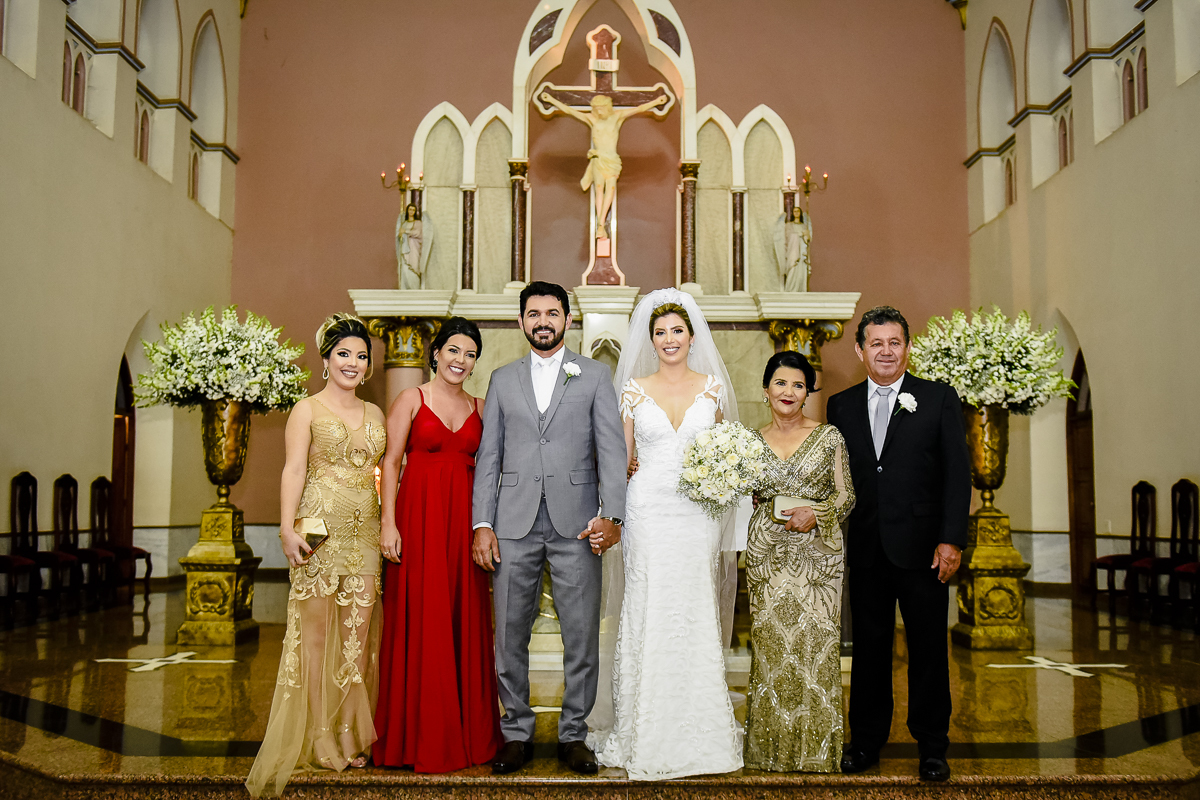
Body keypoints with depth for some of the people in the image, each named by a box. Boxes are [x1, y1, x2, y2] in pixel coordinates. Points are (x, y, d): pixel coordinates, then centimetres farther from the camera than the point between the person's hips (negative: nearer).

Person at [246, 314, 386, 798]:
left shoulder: (374, 414, 16)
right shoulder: (308, 410, 2)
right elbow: (293, 471, -6)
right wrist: (288, 529, -16)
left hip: (364, 535, 4)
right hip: (321, 532, -4)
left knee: (358, 633, 4)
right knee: (317, 631, -1)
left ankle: (352, 735, 13)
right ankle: (316, 740, 9)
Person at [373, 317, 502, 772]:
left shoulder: (479, 408, 13)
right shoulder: (411, 400, 2)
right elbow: (390, 463, -3)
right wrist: (388, 523, -11)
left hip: (465, 521, 4)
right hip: (419, 516, -3)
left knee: (466, 622, 6)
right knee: (421, 622, -1)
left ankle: (468, 731, 17)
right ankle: (418, 735, 10)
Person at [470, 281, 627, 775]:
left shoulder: (594, 376, 7)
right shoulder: (503, 380, 13)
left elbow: (612, 451, 0)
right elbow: (488, 457, 10)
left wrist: (611, 516, -12)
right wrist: (482, 524, 1)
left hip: (577, 525, -1)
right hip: (514, 526, 2)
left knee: (582, 637, 3)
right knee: (509, 637, 7)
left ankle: (573, 734, 18)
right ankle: (516, 733, 21)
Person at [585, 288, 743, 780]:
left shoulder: (712, 386, 7)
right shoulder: (634, 389, 5)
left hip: (698, 513, 1)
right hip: (648, 512, -1)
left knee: (696, 613, 4)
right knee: (648, 614, 0)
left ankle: (699, 734, 16)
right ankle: (646, 734, 11)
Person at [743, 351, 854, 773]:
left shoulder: (828, 436, 3)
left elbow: (846, 496, 3)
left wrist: (817, 514, -14)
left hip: (817, 554, -2)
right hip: (767, 555, 2)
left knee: (816, 646, -2)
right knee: (771, 647, 3)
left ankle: (815, 749, 11)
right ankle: (773, 748, 15)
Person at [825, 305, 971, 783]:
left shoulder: (939, 399, 2)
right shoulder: (842, 405, 9)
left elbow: (957, 473, -2)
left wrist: (951, 539, -9)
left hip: (921, 547, -2)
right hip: (865, 550, 2)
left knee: (928, 649, 7)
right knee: (869, 648, 10)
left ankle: (932, 747, 21)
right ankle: (866, 741, 23)